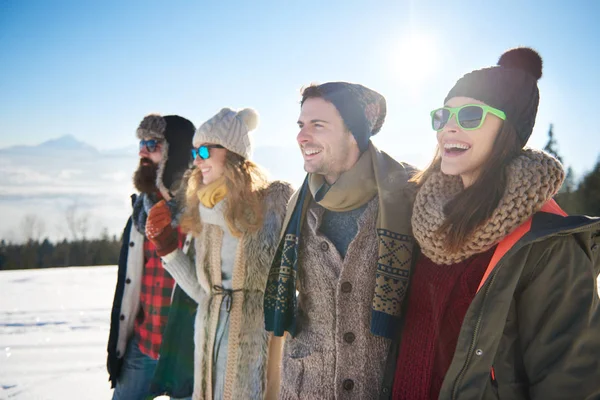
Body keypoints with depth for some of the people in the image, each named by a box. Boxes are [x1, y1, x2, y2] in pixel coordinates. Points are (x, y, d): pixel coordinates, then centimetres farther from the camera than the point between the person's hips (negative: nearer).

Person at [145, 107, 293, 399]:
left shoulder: (275, 200, -9)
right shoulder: (203, 212, 7)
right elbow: (202, 292, 8)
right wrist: (167, 247, 2)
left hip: (256, 339, -5)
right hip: (210, 339, 5)